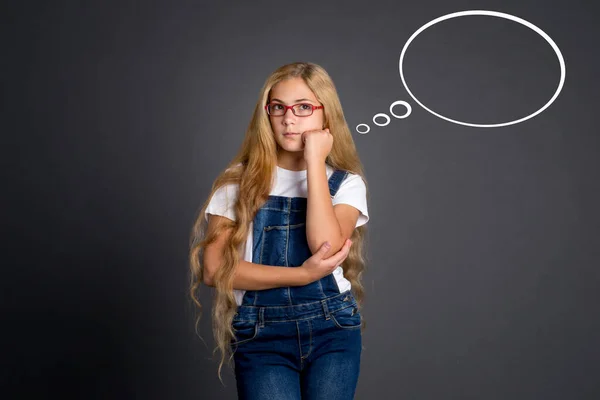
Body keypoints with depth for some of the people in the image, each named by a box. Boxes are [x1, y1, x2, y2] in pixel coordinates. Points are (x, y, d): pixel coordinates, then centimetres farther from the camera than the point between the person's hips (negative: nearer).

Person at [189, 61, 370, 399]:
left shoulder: (345, 182, 3)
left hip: (332, 328, 1)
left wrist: (314, 162, -13)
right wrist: (302, 274, -13)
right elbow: (213, 269, -7)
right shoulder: (239, 181, 1)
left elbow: (326, 247, -16)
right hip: (260, 333, 0)